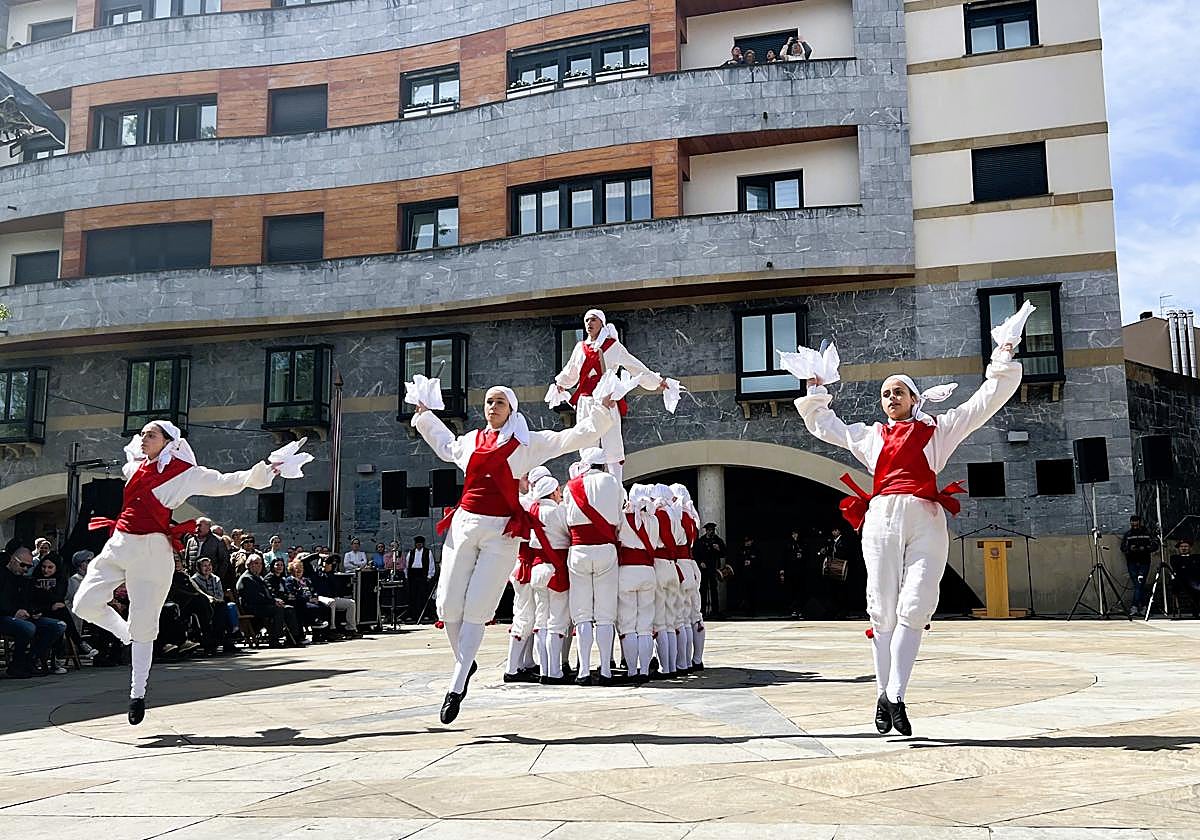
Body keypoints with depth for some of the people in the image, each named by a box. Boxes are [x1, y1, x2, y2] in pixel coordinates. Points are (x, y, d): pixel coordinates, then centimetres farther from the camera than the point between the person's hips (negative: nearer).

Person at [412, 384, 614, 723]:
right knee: (448, 605, -1)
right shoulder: (470, 440, 17)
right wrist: (425, 416, 47)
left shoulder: (527, 443, 6)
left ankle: (456, 687, 1)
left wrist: (601, 412, -2)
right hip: (464, 524, 4)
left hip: (501, 532, -4)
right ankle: (464, 663, 25)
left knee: (476, 608, -6)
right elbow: (445, 446, 40)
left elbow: (575, 437, 6)